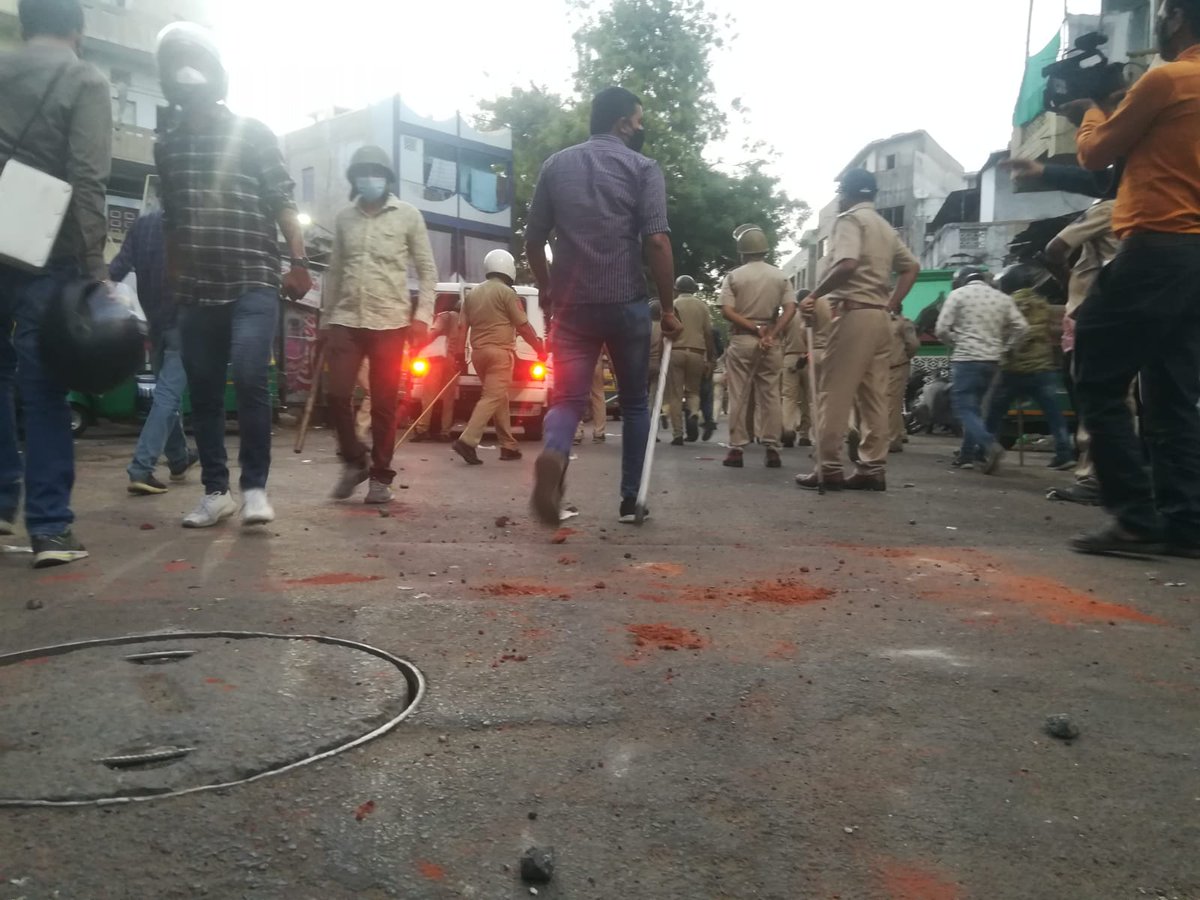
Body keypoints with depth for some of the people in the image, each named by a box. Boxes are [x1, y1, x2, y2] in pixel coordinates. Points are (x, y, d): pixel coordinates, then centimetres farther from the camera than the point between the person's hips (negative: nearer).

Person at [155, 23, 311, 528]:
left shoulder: (253, 133, 6)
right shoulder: (166, 145, 16)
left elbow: (282, 203, 1)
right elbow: (170, 220, 20)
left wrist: (298, 262, -10)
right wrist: (171, 281, 20)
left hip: (253, 281, -4)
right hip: (196, 289, 4)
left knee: (249, 377, -18)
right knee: (203, 391, 4)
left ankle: (255, 486, -5)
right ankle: (215, 491, 15)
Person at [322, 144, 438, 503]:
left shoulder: (408, 215, 3)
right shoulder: (344, 218, 12)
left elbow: (428, 271, 3)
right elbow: (334, 272, 16)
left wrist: (422, 316, -8)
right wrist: (325, 319, 13)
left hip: (390, 322, -2)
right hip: (346, 321, 3)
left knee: (384, 404, 0)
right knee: (337, 395, -5)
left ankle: (381, 476, 11)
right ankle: (354, 460, 17)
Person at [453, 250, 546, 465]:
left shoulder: (473, 293, 16)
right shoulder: (506, 292, -5)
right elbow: (523, 326, -6)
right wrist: (540, 348, 4)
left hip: (479, 352, 8)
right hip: (499, 352, -8)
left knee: (500, 398, 14)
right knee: (493, 398, -11)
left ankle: (508, 446, 15)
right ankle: (467, 441, -23)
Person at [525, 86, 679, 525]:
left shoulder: (555, 165, 10)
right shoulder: (643, 168, 0)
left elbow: (532, 240, 10)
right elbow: (657, 243, -11)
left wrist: (548, 291, 24)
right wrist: (668, 307, -5)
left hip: (571, 304, 2)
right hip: (626, 302, -2)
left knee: (567, 398, 5)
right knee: (634, 403, 13)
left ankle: (553, 456, -28)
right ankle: (631, 499, 16)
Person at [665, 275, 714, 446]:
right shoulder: (702, 305, 9)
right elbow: (708, 333, 6)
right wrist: (709, 358, 12)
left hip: (676, 351, -2)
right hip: (697, 352, 2)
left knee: (675, 395, 2)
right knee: (693, 390, 17)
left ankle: (677, 435, -1)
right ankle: (694, 415, -13)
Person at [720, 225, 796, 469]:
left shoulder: (734, 276, -1)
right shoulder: (780, 276, 7)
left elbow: (726, 311, -10)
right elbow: (790, 309, -5)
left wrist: (754, 328, -9)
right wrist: (771, 334, -11)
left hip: (741, 340, -2)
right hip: (771, 342, 2)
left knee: (739, 396, 1)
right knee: (770, 394, 6)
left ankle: (736, 449, 1)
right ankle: (772, 448, 3)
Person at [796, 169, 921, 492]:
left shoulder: (850, 219, -4)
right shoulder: (886, 228, 22)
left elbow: (847, 264, -20)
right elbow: (912, 267, 18)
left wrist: (815, 295, -10)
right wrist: (891, 305, 12)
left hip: (854, 313, -8)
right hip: (879, 317, 8)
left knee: (834, 392, -5)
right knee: (874, 396, 6)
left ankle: (830, 470, -6)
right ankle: (873, 468, 5)